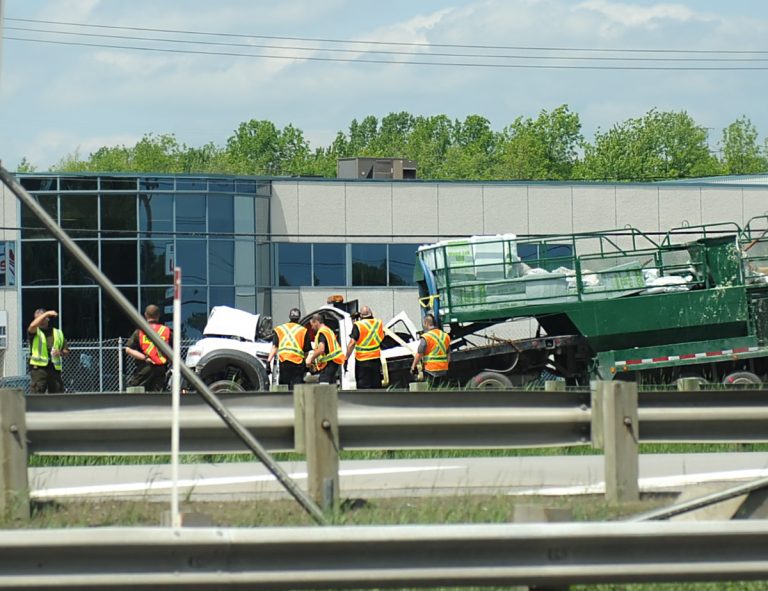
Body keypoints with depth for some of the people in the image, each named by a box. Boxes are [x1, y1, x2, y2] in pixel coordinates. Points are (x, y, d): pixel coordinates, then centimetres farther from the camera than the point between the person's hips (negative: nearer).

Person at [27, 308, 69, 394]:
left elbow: (66, 351, 18)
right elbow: (32, 326, -20)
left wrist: (60, 353, -6)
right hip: (38, 367, -4)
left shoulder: (58, 333, 16)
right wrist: (47, 313, -20)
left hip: (55, 368, 4)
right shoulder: (35, 332, 5)